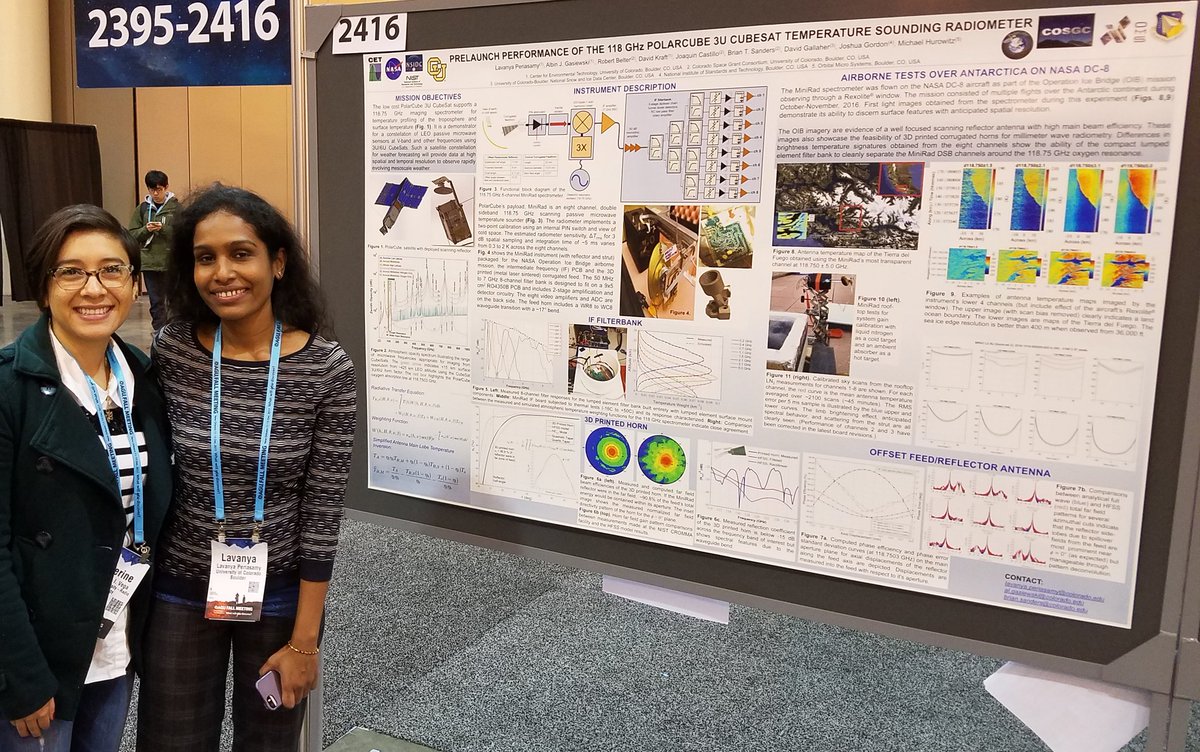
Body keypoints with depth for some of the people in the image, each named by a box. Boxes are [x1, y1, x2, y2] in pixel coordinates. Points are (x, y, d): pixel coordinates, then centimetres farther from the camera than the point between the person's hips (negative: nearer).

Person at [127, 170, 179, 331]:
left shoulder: (176, 207, -2)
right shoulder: (142, 208, 7)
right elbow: (133, 235, 7)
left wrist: (163, 229, -19)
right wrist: (146, 230, -12)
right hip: (149, 262, 2)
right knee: (156, 302, 3)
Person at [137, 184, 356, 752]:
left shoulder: (327, 369, -15)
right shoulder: (170, 351, -9)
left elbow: (322, 510, -12)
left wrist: (304, 642, -9)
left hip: (280, 596, -1)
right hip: (180, 593, 2)